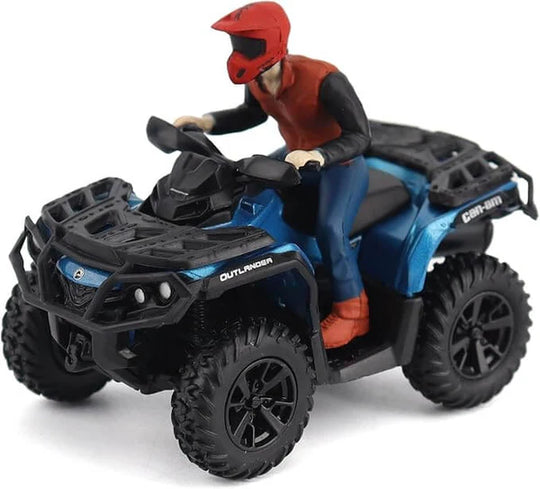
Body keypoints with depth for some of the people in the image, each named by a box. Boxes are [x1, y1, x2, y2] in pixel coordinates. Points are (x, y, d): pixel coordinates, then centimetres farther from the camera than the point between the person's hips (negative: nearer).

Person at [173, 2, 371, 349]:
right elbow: (253, 113, 13)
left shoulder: (323, 80, -33)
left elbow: (360, 135, -32)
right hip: (296, 156, 8)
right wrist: (206, 123, -2)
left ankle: (352, 311, -9)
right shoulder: (258, 81, -10)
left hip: (341, 163, -8)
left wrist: (317, 156, -50)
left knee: (330, 229, -30)